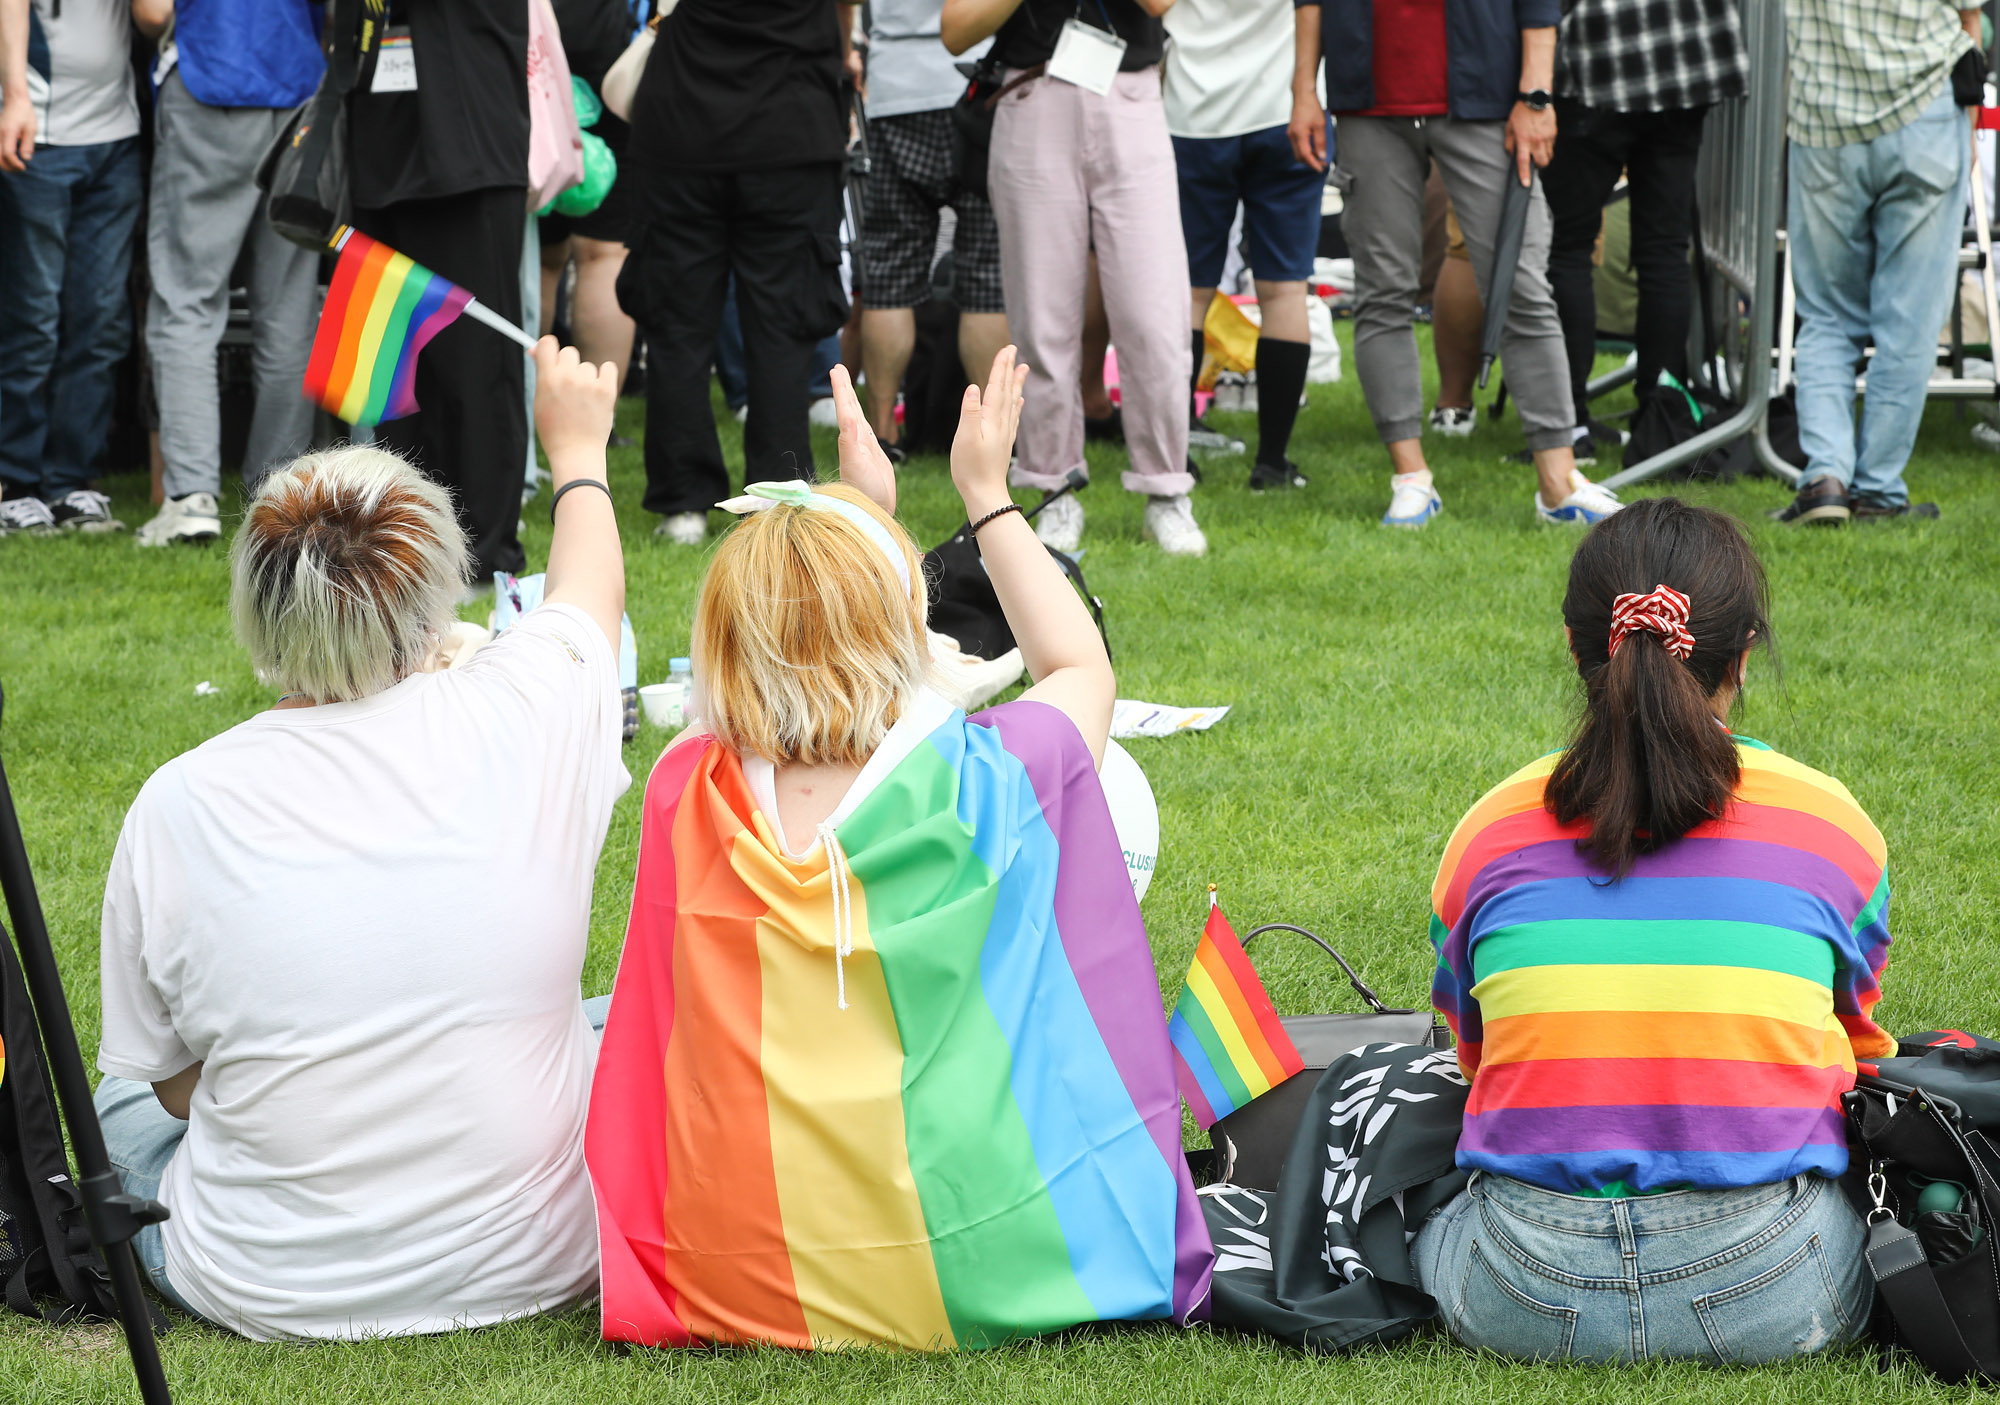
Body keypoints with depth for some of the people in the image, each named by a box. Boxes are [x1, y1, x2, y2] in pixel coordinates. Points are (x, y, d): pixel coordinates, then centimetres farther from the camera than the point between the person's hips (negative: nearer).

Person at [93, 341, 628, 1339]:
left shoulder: (179, 804, -14)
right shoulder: (523, 722, -13)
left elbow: (165, 1076, -3)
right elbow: (589, 589, 12)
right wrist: (578, 450, 32)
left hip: (270, 1289, 0)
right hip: (535, 1260, 0)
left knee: (120, 1100, 30)